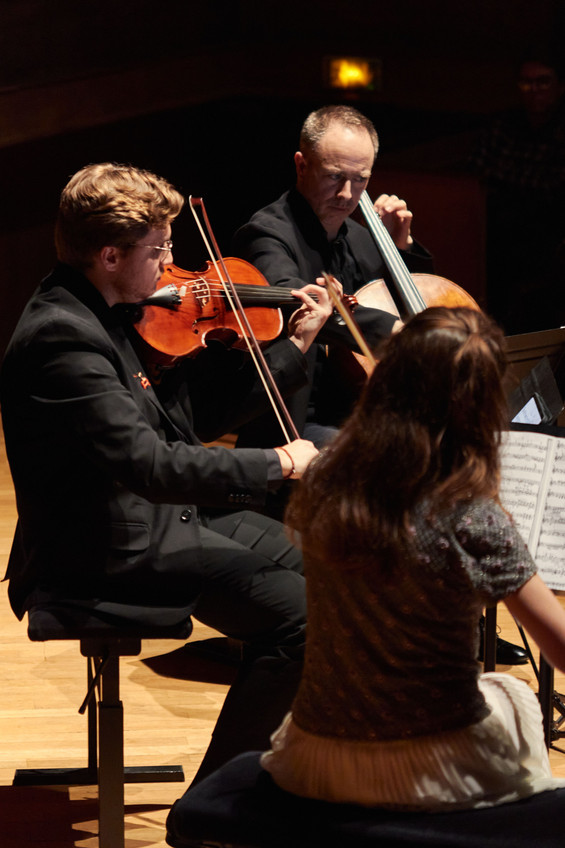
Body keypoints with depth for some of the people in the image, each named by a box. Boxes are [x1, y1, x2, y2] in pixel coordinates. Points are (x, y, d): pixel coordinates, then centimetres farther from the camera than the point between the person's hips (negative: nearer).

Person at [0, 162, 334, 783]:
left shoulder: (100, 314, 7)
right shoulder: (60, 337, -25)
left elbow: (184, 415, 11)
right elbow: (151, 464, -31)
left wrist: (295, 347, 9)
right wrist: (275, 463, -21)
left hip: (152, 517, 11)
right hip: (102, 555, -11)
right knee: (298, 613, -17)